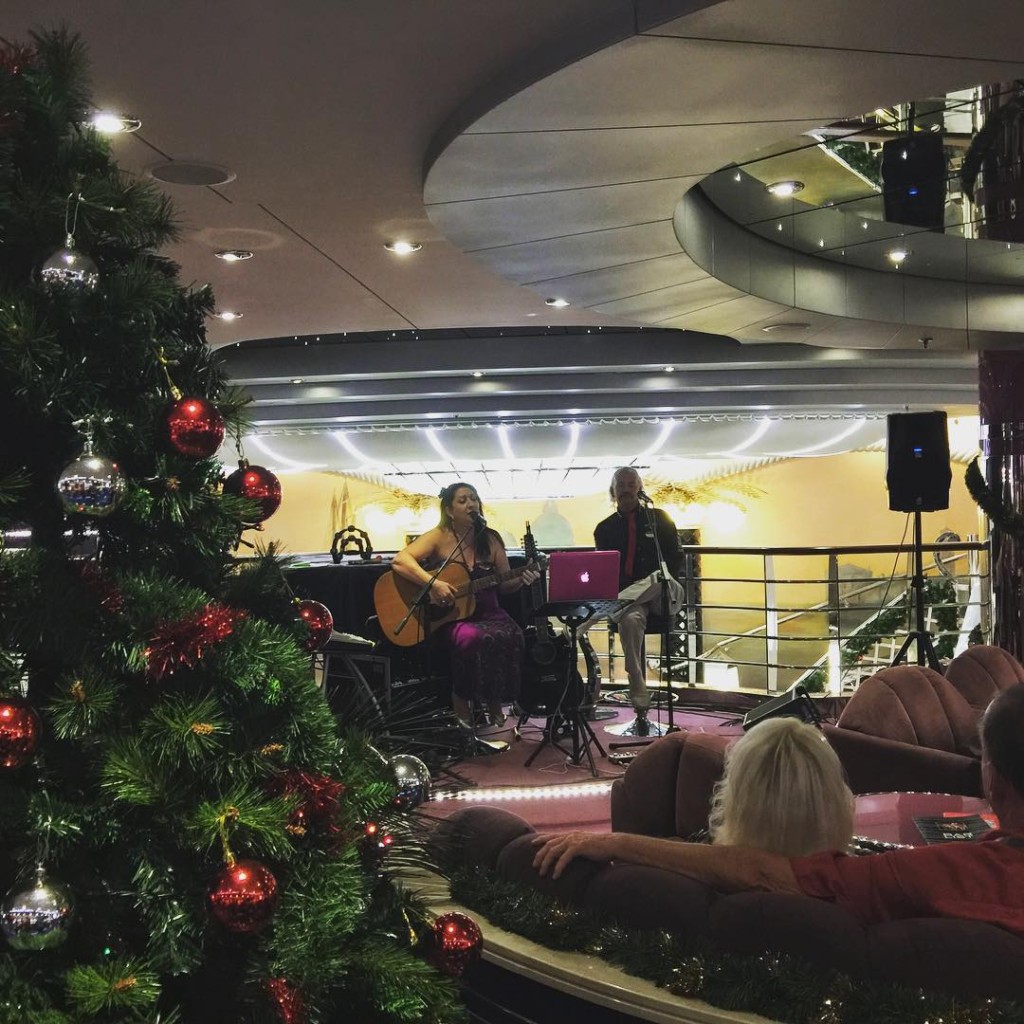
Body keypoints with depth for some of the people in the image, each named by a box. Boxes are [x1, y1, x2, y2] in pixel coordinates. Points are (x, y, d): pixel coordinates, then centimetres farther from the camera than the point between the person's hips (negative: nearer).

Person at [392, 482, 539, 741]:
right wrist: (433, 584, -28)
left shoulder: (491, 539, 9)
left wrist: (522, 580, -8)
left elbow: (504, 585, 14)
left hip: (488, 612, 4)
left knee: (511, 636, -29)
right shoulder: (439, 537, -3)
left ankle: (494, 702, -7)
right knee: (473, 638, -37)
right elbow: (400, 560, -17)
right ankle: (461, 708, -15)